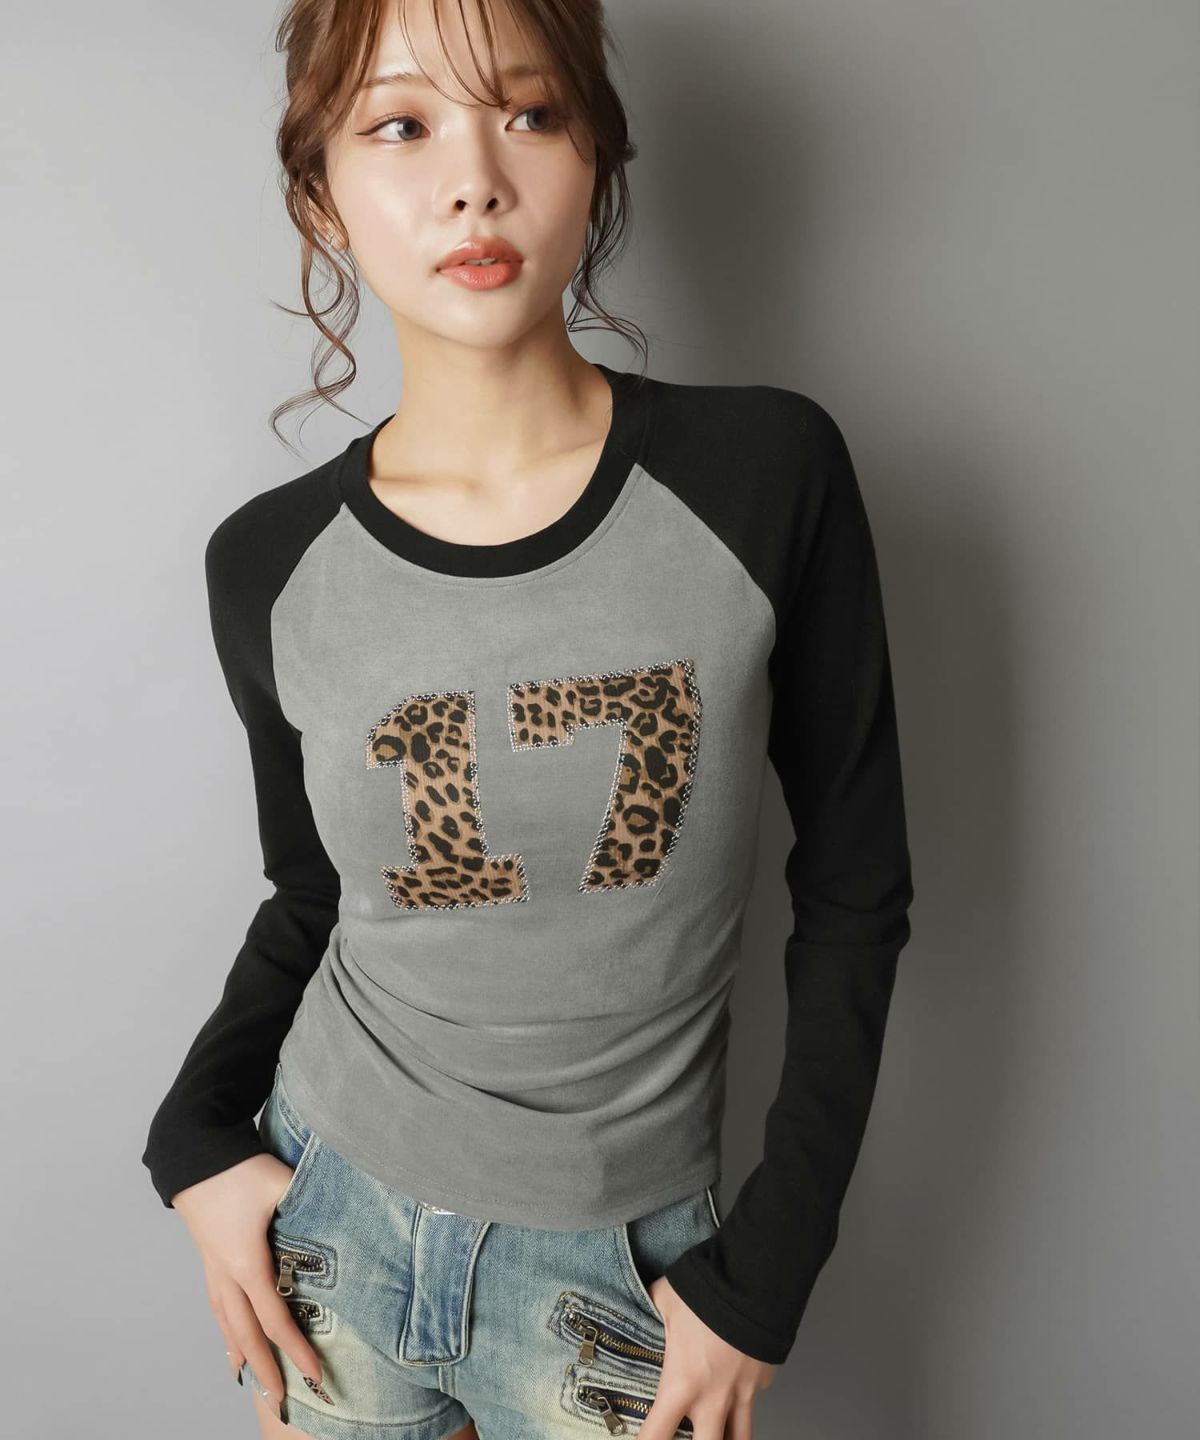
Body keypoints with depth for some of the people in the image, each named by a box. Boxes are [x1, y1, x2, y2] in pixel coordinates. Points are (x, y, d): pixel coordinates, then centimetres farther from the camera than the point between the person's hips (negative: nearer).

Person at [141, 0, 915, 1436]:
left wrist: (764, 1270, -7)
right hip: (329, 1223, 2)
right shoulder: (270, 564, -10)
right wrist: (199, 1139, -6)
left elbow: (854, 891, -8)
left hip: (621, 1262, -1)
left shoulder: (766, 474, -16)